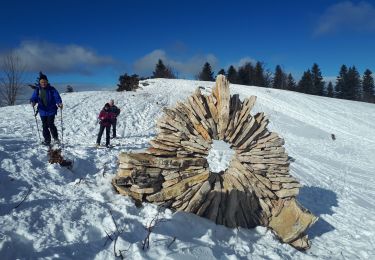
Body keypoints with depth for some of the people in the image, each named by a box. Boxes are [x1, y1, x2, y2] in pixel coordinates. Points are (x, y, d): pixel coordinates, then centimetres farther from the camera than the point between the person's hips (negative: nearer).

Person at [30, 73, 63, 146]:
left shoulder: (51, 89, -5)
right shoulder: (37, 90, 5)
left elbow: (57, 97, -12)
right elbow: (34, 98, 0)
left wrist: (59, 103, -32)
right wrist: (33, 102, -23)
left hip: (51, 110, -4)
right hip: (42, 111, 4)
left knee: (51, 125, -10)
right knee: (45, 126, 9)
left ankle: (56, 138, 8)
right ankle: (47, 140, 19)